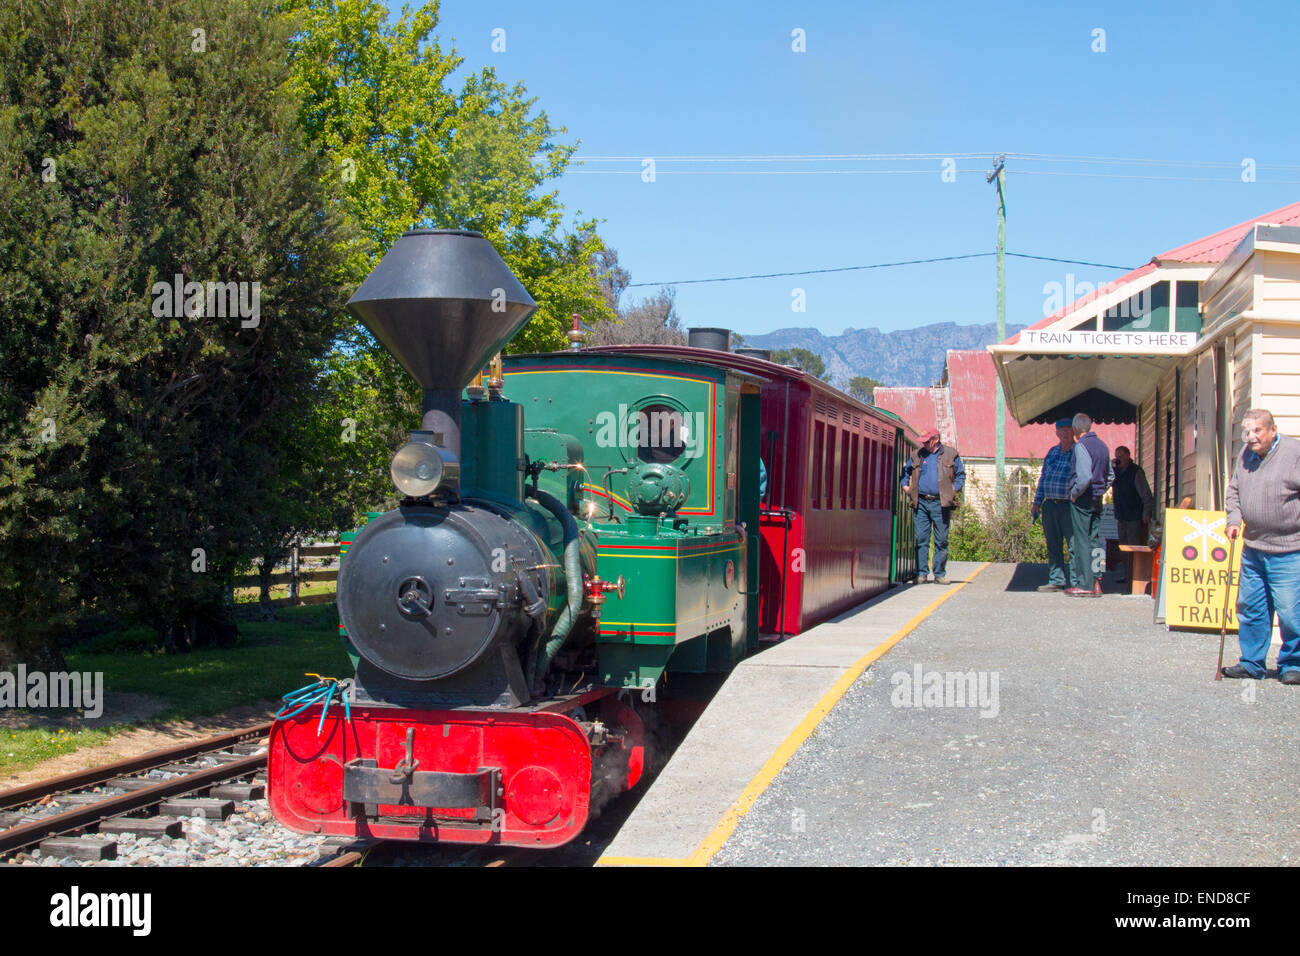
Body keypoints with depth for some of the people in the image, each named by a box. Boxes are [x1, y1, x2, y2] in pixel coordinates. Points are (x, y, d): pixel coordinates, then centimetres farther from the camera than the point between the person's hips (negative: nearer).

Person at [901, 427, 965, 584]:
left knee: (941, 540, 2)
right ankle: (921, 573, 5)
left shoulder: (950, 454, 7)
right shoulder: (917, 455, 12)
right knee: (921, 539, 0)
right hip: (921, 503, 2)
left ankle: (940, 574, 9)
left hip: (941, 503, -2)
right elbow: (906, 471, 26)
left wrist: (955, 489, -1)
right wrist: (905, 485, 11)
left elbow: (961, 474, 13)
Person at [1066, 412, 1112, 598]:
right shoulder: (1102, 445, 12)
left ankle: (1084, 585, -4)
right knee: (1095, 540, 10)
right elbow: (1110, 475, 21)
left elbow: (1086, 476, -25)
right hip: (1097, 499, 8)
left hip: (1082, 499, -8)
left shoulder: (1082, 446, -14)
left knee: (1081, 541, -4)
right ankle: (1096, 582, 11)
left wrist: (1074, 493, -13)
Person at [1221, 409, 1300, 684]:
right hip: (1252, 549, 7)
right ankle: (1252, 663, 22)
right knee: (1250, 607, 11)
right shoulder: (1246, 455, 11)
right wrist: (1234, 519, 10)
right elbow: (1234, 490, 24)